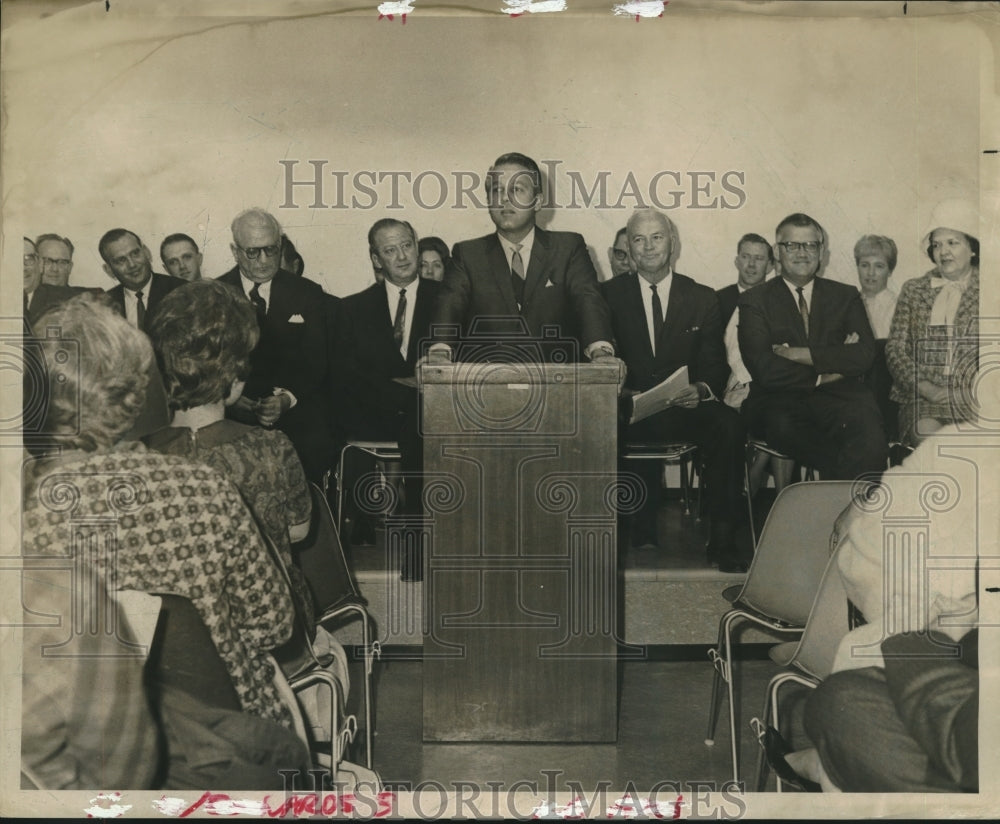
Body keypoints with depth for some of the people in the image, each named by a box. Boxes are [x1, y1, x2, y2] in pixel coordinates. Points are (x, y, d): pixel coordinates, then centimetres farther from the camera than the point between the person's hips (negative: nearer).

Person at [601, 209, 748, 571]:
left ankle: (722, 541, -21)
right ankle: (642, 529, -15)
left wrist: (701, 390, -16)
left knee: (728, 424, -31)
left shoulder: (703, 299, 13)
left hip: (684, 408, 1)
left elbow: (714, 366, 8)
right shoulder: (610, 294, 11)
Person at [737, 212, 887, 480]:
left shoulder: (846, 296, 20)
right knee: (782, 425, -39)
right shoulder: (755, 300, 11)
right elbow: (764, 369, -5)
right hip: (779, 402, -2)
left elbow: (865, 356, 2)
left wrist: (803, 355, -6)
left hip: (837, 398, 2)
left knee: (866, 424, -34)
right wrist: (824, 374, -4)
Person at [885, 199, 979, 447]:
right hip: (921, 397, 1)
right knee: (927, 432, -29)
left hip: (972, 399, -1)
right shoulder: (913, 290, 16)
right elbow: (895, 348, 9)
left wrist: (962, 394, -12)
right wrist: (926, 388, -7)